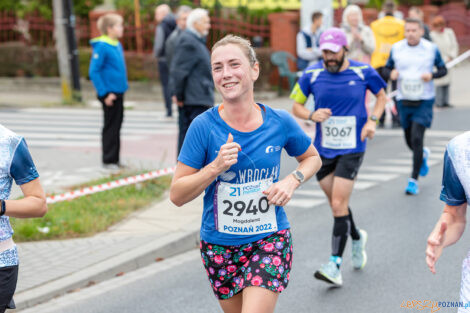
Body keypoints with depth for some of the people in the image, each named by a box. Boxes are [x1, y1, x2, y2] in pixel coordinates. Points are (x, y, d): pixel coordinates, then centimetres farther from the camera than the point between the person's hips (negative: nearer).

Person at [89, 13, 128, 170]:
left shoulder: (117, 45, 9)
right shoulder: (102, 47, -16)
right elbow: (93, 72, -18)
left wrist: (122, 87, 14)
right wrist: (104, 93, -19)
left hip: (118, 92, 8)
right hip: (109, 94, -8)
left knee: (117, 125, 14)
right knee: (111, 126, 0)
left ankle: (115, 159, 23)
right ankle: (108, 160, 9)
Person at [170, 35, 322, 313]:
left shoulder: (279, 122, -6)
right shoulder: (205, 126, -11)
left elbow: (313, 158, 14)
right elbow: (177, 195, -10)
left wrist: (291, 181, -6)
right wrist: (216, 167, -24)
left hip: (270, 240, -1)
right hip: (219, 245, 1)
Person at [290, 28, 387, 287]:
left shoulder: (363, 72, -5)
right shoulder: (311, 74, -3)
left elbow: (381, 95, 11)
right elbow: (295, 106, 4)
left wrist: (372, 120, -5)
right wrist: (312, 115, -17)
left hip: (351, 150, -3)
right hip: (322, 149, 3)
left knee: (338, 206, -12)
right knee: (336, 205, 14)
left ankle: (335, 265, -10)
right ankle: (357, 238, 43)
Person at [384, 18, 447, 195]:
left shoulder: (431, 49, -4)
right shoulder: (396, 48, 1)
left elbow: (443, 69, 6)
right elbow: (387, 67, 11)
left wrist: (432, 75, -16)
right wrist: (391, 73, -13)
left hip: (424, 101, -3)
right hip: (404, 100, 3)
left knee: (417, 138, -14)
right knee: (410, 141, 12)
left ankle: (413, 180, -5)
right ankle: (423, 155, 49)